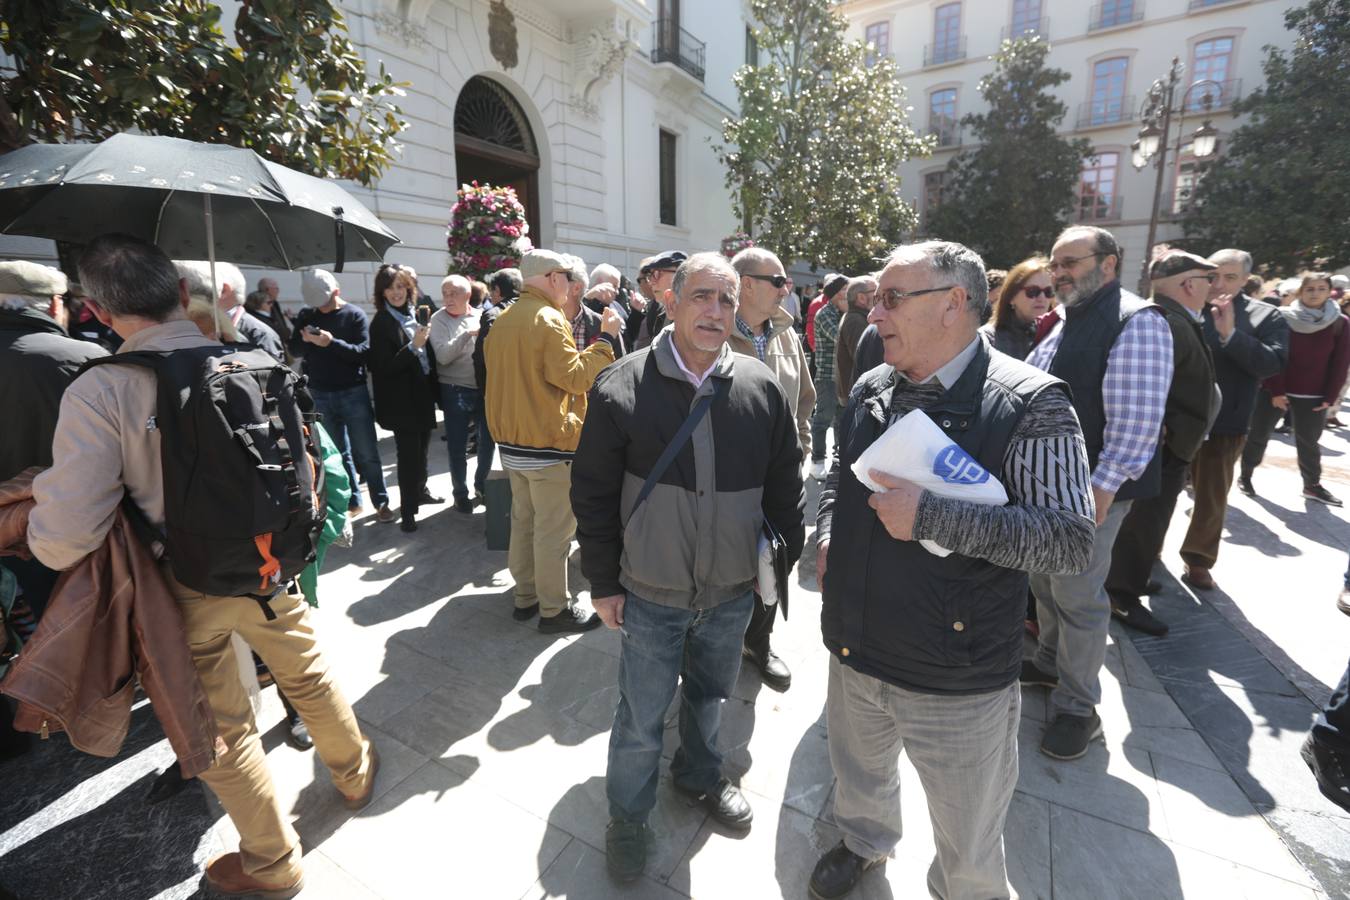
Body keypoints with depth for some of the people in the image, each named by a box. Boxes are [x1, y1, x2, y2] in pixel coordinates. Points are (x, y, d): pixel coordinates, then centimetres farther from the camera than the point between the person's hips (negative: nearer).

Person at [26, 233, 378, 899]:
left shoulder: (97, 392, -19)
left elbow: (65, 536, -20)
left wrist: (28, 526, 2)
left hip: (186, 589, -2)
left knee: (223, 730, 17)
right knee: (310, 679, 25)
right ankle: (355, 774, 49)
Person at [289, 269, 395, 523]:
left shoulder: (354, 315, -4)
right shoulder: (305, 316, 8)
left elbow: (363, 351, -13)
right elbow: (294, 351, 9)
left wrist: (332, 343, -26)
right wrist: (304, 340, -11)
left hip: (353, 393, -3)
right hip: (320, 395, 4)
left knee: (367, 453, 1)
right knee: (337, 454, 9)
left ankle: (381, 502, 10)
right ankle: (351, 501, 19)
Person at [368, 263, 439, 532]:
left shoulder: (418, 314, 6)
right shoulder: (381, 323, -10)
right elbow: (384, 367, -15)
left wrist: (435, 388, 9)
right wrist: (413, 346, -24)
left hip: (424, 393, 5)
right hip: (402, 399, -5)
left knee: (421, 449, 17)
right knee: (409, 453, -2)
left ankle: (419, 491, 37)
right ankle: (408, 510, 9)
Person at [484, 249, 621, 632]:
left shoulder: (503, 322, 12)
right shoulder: (549, 319, -15)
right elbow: (575, 376, -20)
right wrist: (606, 338, -13)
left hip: (512, 442, 9)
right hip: (548, 445, -9)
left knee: (523, 522, 17)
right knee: (553, 531, 1)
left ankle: (526, 596, 30)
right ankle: (554, 608, 13)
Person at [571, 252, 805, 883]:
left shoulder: (762, 388, -6)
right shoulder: (621, 387, -12)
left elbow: (785, 487, 3)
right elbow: (594, 493, -6)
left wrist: (795, 557, 6)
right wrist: (603, 582, -4)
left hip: (732, 590, 3)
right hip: (651, 594, -2)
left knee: (710, 694, 26)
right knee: (642, 717, 14)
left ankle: (700, 775, 55)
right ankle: (628, 814, 43)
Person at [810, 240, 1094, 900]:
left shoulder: (1029, 403, -17)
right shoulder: (871, 390, 1)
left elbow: (1070, 540, -22)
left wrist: (929, 516, -30)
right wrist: (827, 536, -2)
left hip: (956, 683, -5)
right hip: (854, 653, 6)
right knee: (858, 775, 31)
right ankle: (864, 844, 61)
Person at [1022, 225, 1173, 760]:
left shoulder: (1136, 322, -13)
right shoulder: (1062, 320, 13)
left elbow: (1138, 416, -21)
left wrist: (1104, 483, -23)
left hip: (1088, 487, -8)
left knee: (1077, 595, 3)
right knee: (1044, 582, 20)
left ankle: (1078, 707, 21)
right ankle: (1050, 662, 40)